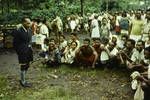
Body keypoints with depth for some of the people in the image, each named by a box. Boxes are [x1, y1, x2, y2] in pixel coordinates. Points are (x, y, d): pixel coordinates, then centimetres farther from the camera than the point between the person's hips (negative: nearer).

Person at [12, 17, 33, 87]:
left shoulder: (29, 30, 2)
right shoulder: (18, 31, -19)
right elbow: (15, 43, -13)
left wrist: (30, 49, 9)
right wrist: (19, 52, -10)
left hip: (28, 52, 7)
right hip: (22, 52, -7)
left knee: (27, 66, 18)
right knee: (23, 67, 5)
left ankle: (22, 79, 38)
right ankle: (23, 82, 23)